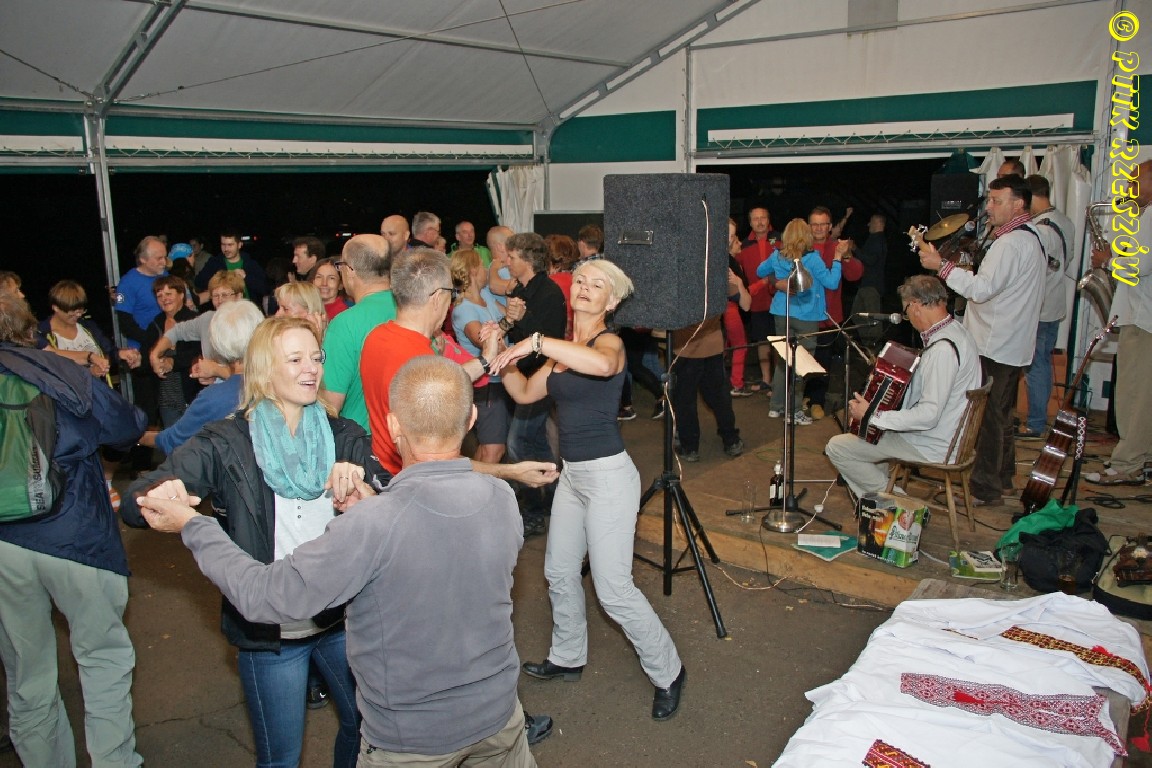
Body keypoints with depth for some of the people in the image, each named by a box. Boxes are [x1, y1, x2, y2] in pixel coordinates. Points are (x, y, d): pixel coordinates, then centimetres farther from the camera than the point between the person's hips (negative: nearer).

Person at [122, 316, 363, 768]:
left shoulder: (342, 436, -1)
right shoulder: (226, 444, -9)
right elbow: (134, 503, -16)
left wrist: (359, 477, -34)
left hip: (342, 614, 3)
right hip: (270, 630, -3)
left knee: (368, 726, 21)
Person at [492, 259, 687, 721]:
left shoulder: (609, 342, -14)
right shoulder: (562, 348, 10)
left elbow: (601, 363, -40)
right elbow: (526, 393, 10)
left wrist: (536, 342, -36)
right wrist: (505, 357, -3)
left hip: (607, 475, -8)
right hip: (572, 473, 8)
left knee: (614, 590, -4)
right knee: (559, 573, 19)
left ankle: (667, 673, 16)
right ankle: (567, 659, 40)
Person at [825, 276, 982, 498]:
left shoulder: (942, 349, -29)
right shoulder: (956, 331, 3)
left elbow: (929, 415, -31)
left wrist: (872, 416, -27)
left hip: (930, 446, -11)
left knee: (836, 447, -9)